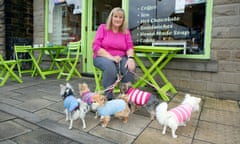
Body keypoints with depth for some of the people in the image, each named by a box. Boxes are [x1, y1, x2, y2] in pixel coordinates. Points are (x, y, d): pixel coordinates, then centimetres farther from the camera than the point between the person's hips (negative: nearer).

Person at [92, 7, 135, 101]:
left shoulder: (126, 31, 8)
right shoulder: (103, 28, 0)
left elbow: (129, 47, -2)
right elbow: (96, 46, -9)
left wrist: (130, 58, -26)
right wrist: (111, 57, -20)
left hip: (120, 58, 3)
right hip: (102, 57, -2)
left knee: (130, 67, -29)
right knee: (110, 67, -36)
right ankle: (108, 98, -22)